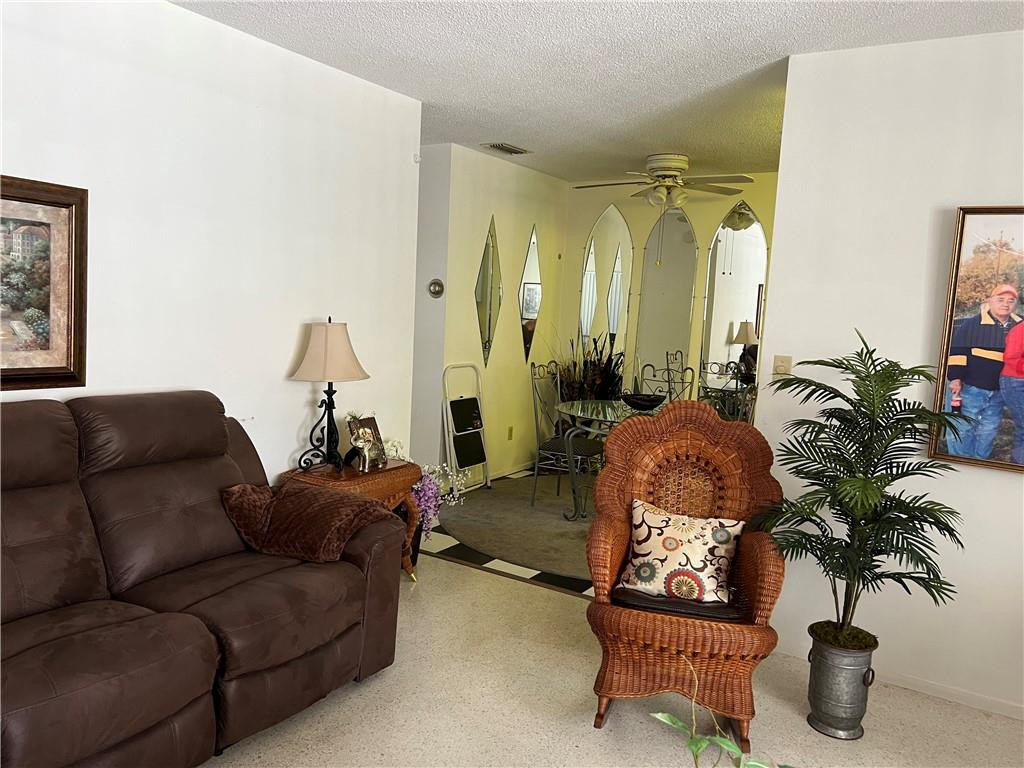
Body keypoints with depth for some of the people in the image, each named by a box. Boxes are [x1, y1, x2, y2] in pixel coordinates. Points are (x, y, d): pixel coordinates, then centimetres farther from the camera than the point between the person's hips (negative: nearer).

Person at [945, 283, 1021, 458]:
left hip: (997, 394, 6)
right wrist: (955, 378, -17)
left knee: (987, 436, 12)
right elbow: (957, 351, -10)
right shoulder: (972, 324, -7)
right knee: (961, 433, -4)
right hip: (969, 389, -5)